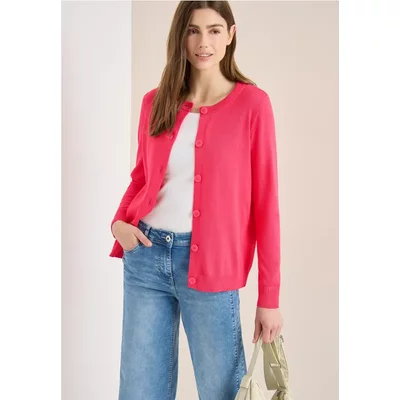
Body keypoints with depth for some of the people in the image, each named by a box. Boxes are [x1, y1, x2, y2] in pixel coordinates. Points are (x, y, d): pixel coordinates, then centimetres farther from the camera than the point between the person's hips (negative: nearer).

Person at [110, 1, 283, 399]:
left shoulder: (252, 103, -4)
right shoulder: (155, 102, 7)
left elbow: (265, 200, -5)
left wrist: (269, 295, -6)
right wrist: (119, 222, -3)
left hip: (209, 263, -3)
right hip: (146, 256, 4)